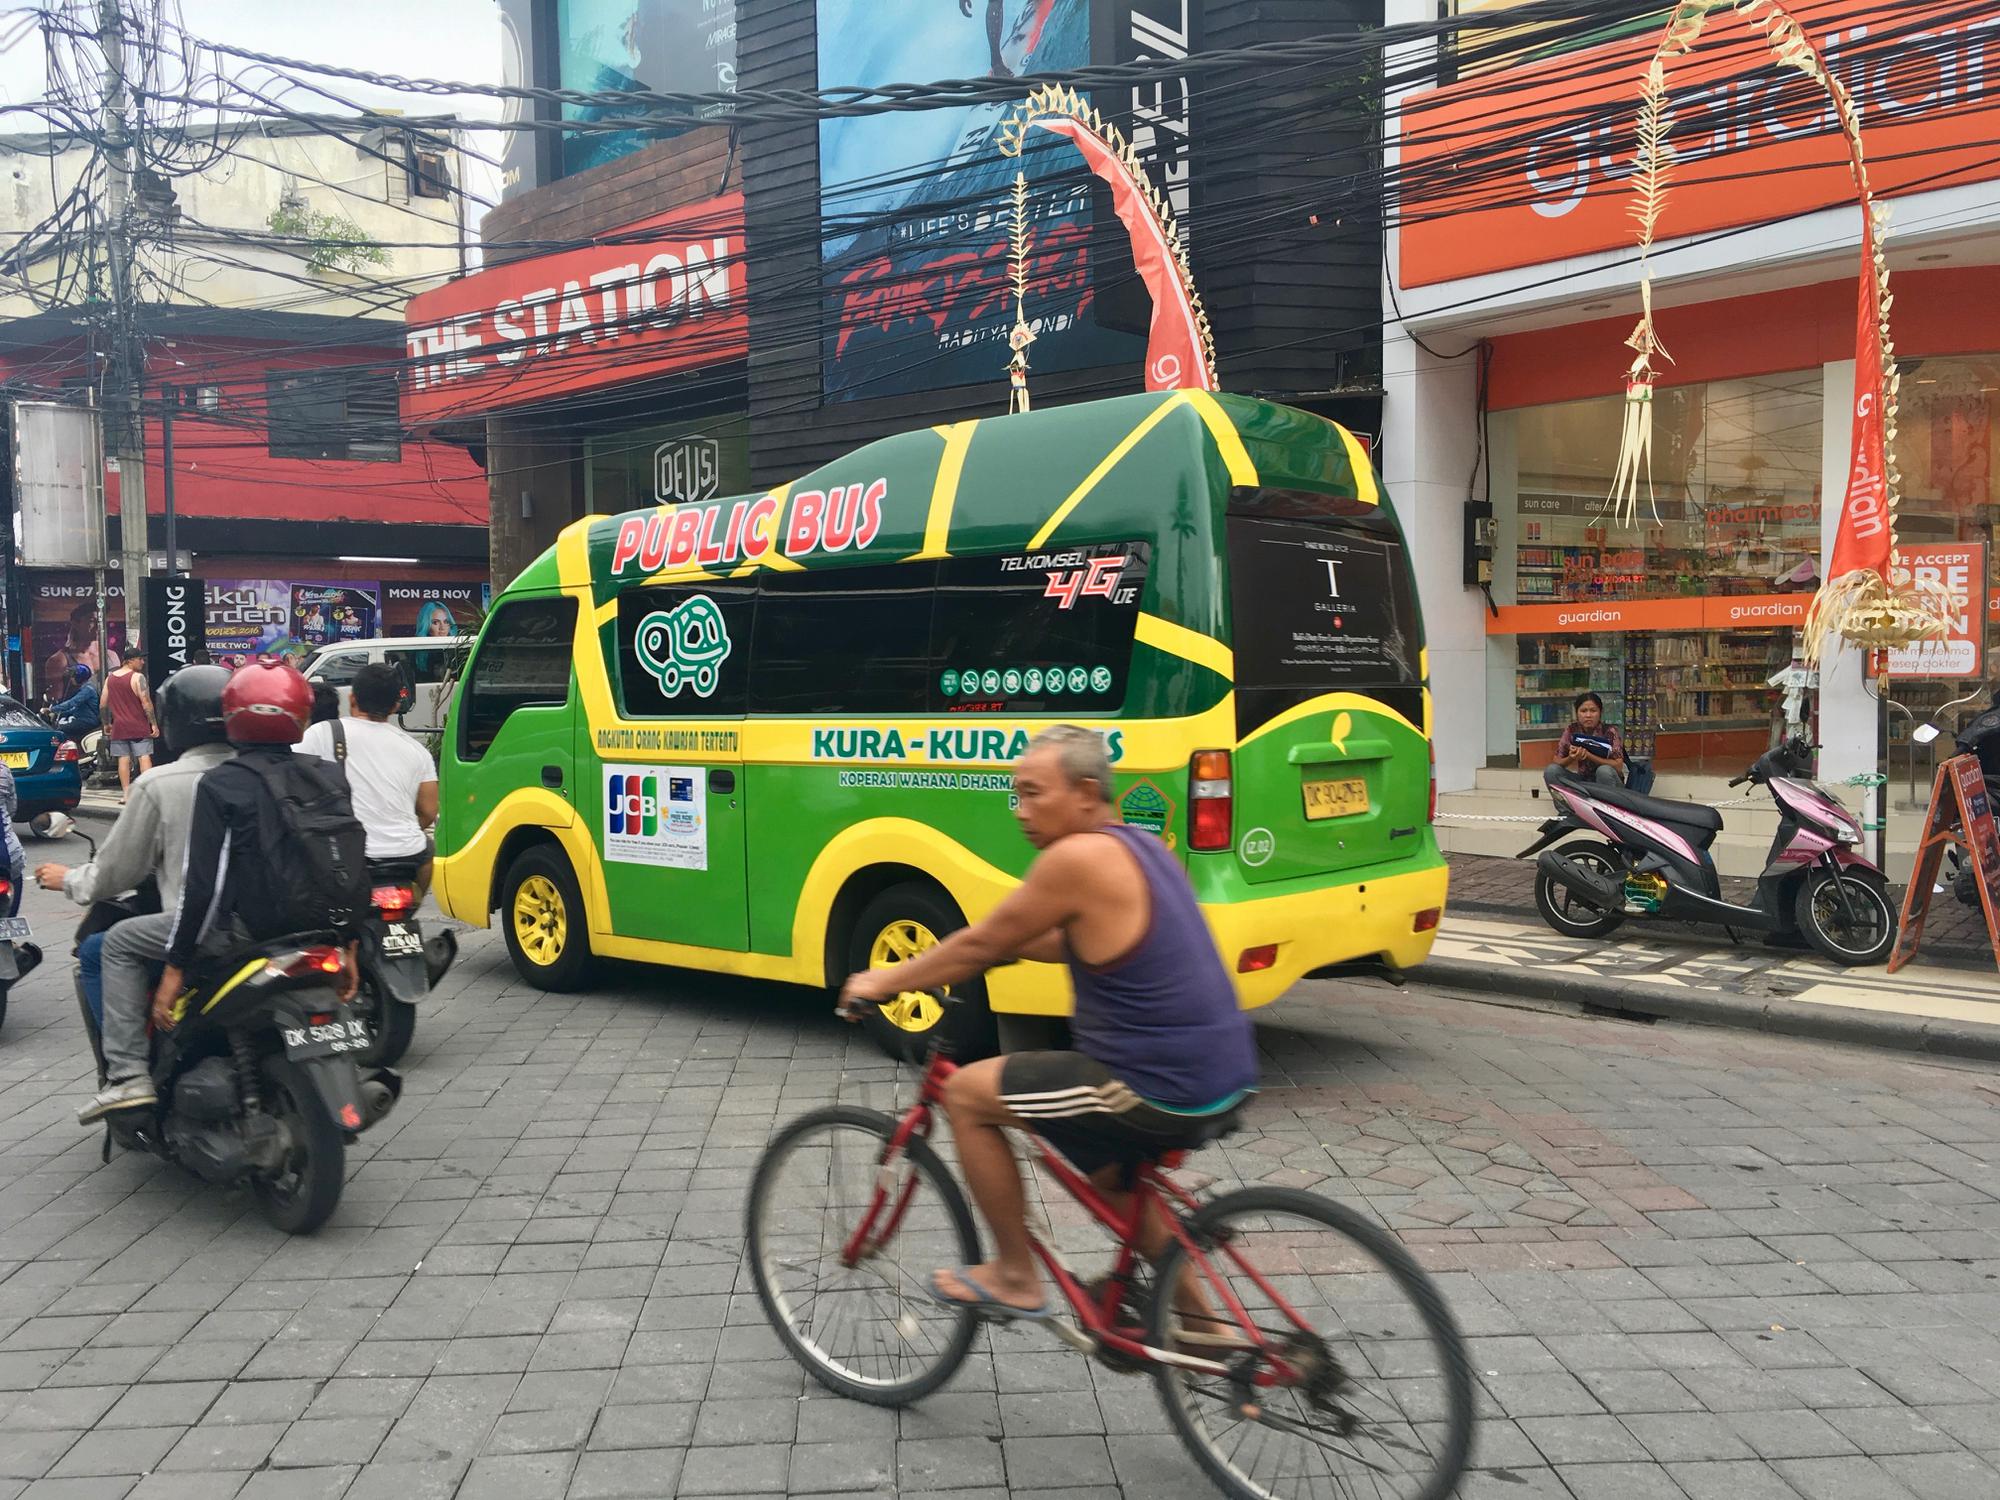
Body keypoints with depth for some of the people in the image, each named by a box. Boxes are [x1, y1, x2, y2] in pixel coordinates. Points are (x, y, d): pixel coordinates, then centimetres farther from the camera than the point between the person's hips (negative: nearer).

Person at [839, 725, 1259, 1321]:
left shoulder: (1078, 856, -16)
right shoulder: (1136, 845, 11)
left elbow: (982, 945, -8)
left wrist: (884, 980, 6)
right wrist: (975, 952, 28)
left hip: (1164, 1089, -9)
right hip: (1222, 1075, 9)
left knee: (966, 1093, 3)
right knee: (1112, 1173, 34)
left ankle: (1015, 1277, 15)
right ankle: (1194, 1316, 38)